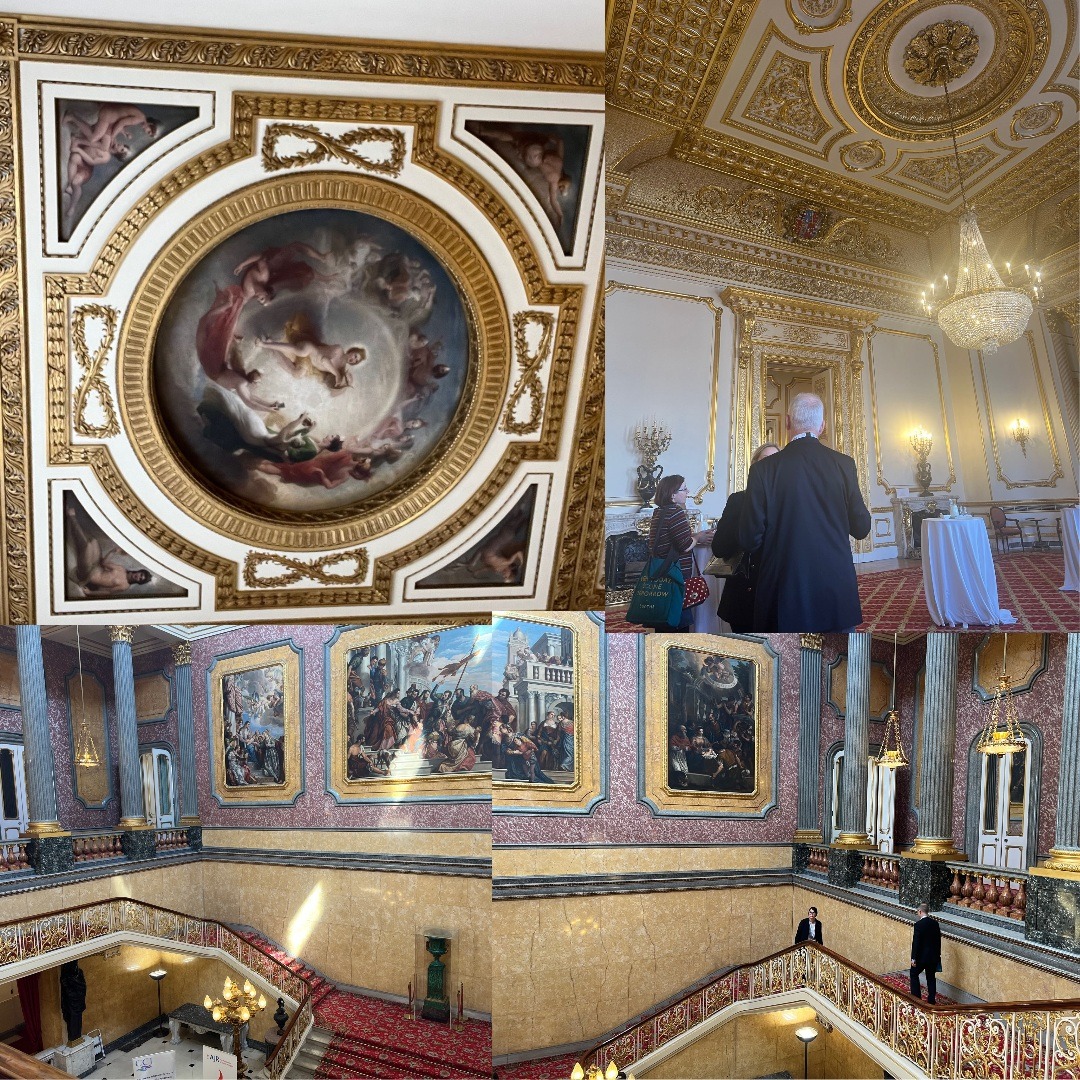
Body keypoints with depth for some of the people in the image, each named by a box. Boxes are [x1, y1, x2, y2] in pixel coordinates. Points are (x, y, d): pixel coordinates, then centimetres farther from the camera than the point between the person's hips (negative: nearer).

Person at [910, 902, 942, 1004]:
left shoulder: (918, 924, -19)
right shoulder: (935, 923, 0)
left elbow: (916, 942, -19)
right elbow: (938, 940, 8)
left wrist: (914, 958, -12)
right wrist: (937, 955, 19)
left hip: (921, 956, -5)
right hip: (933, 956, 6)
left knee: (914, 974, 13)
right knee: (931, 977, 15)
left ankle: (916, 998, 10)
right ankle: (932, 1000, 18)